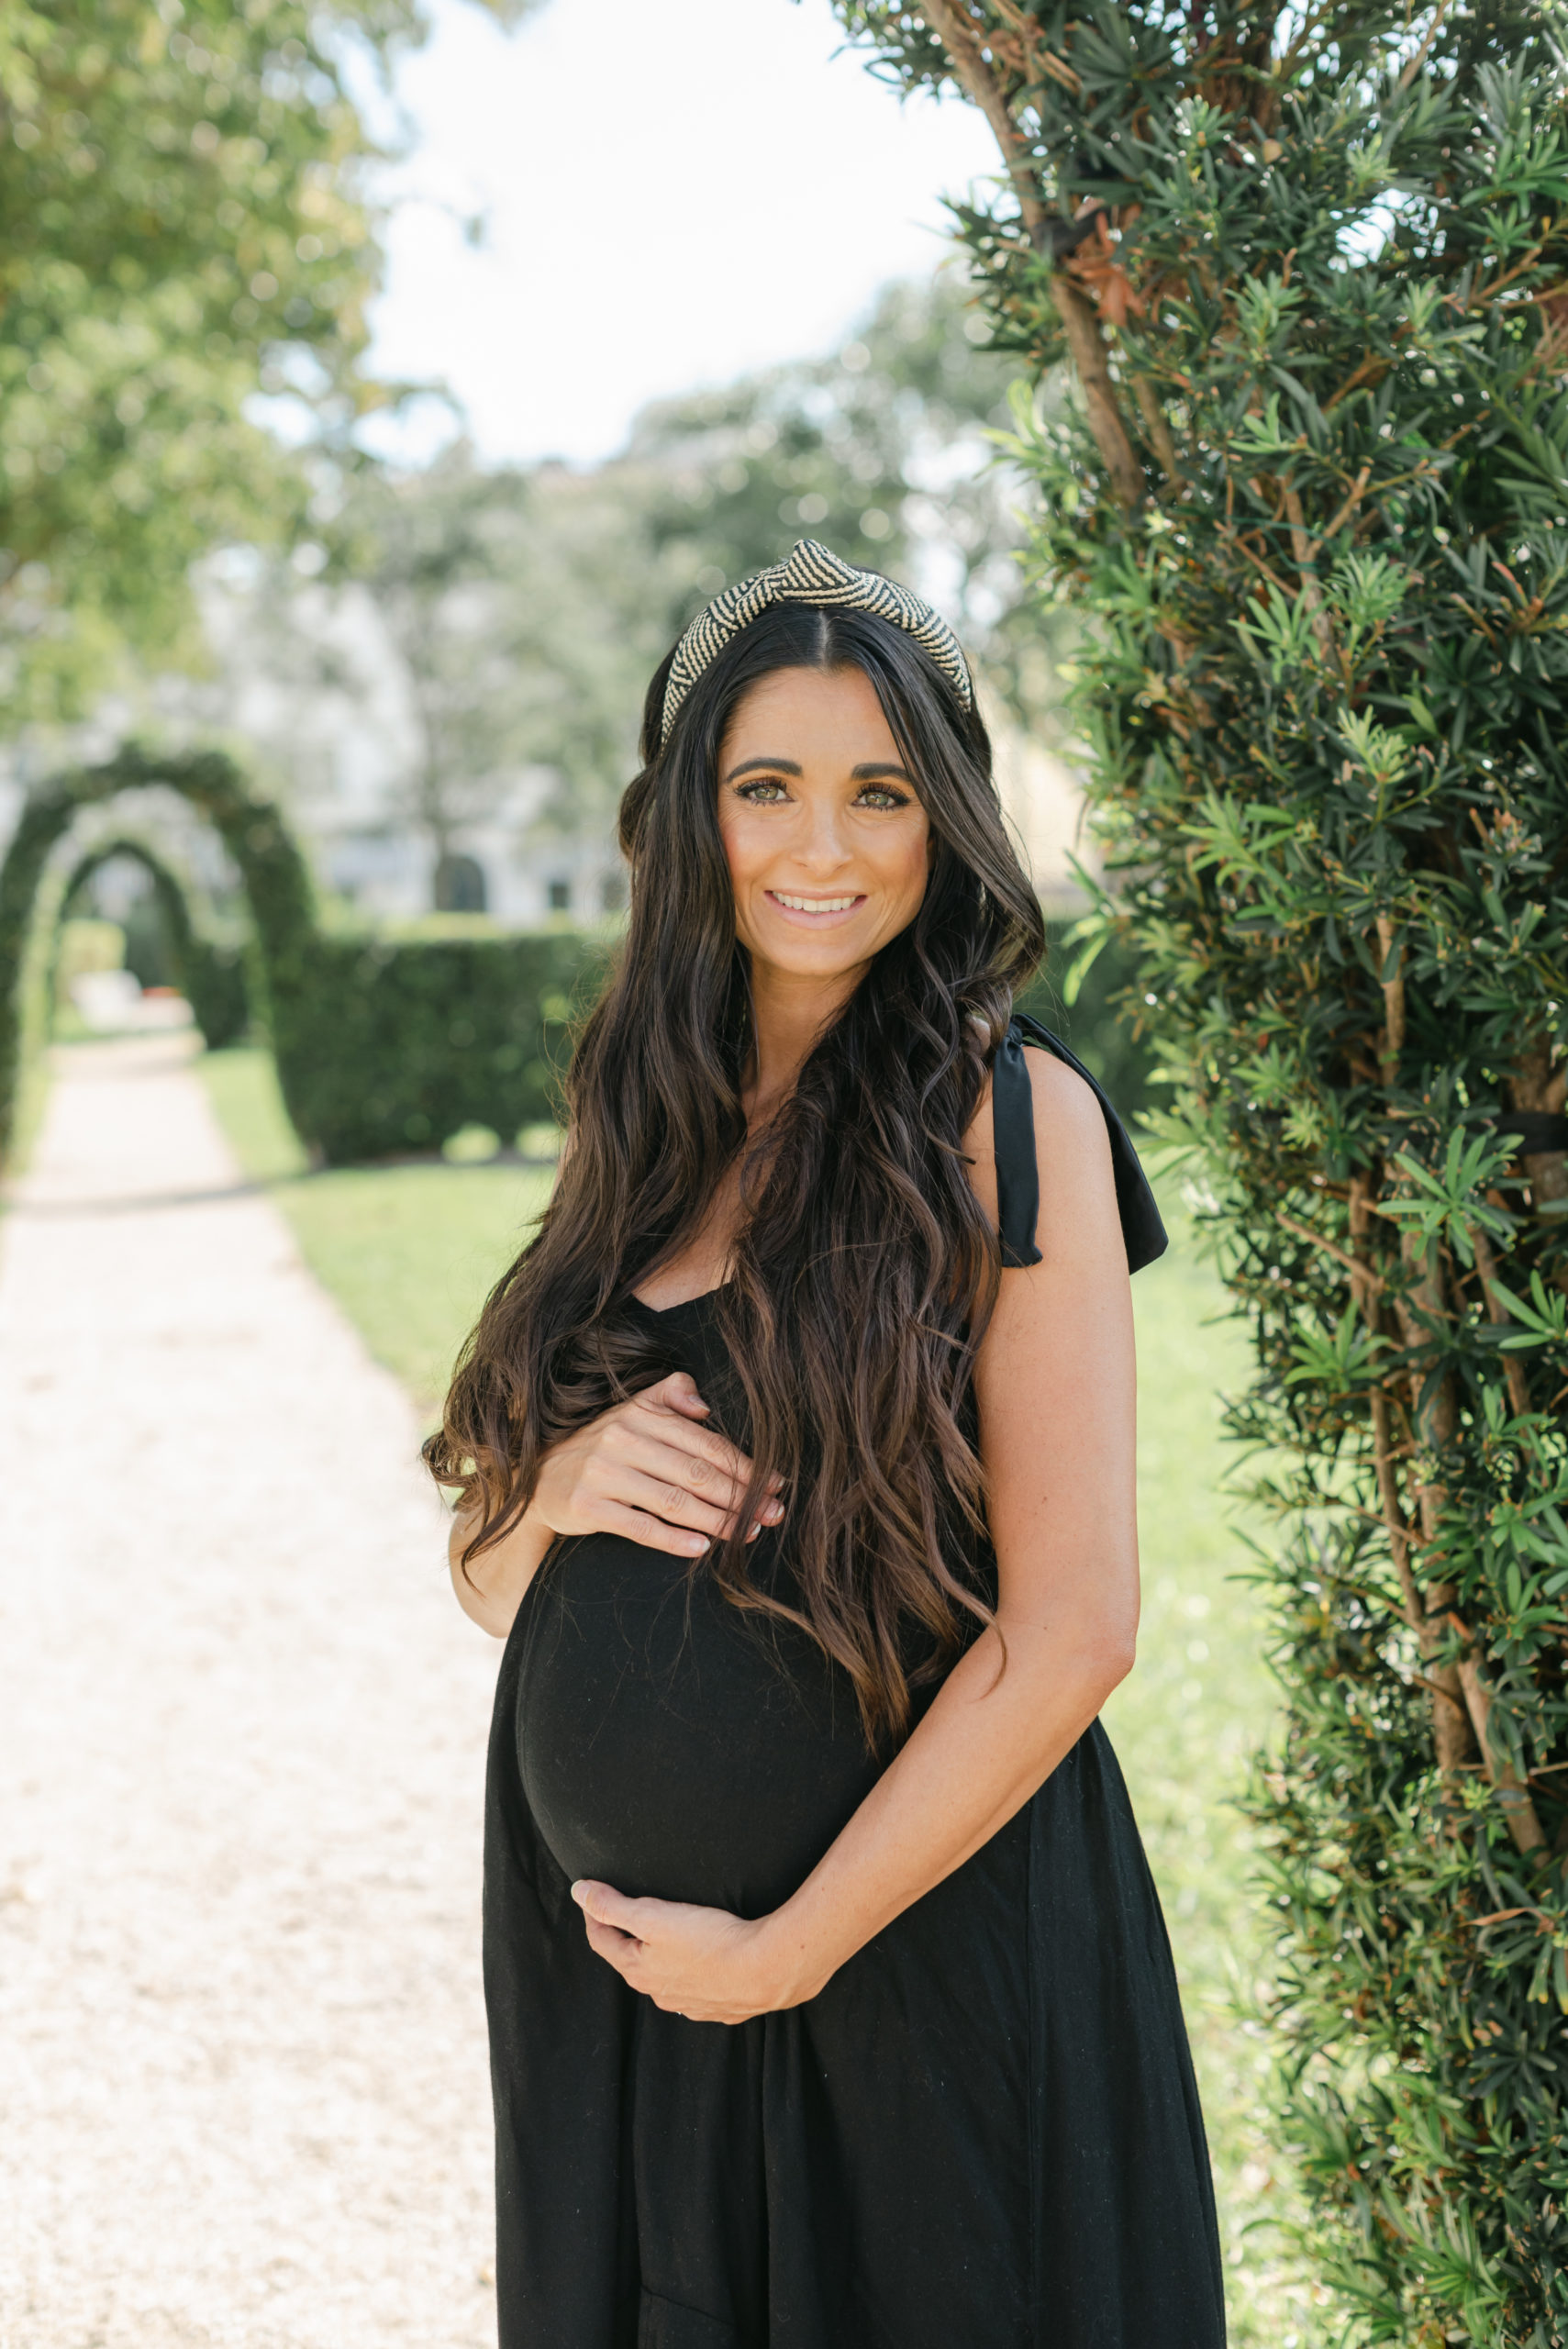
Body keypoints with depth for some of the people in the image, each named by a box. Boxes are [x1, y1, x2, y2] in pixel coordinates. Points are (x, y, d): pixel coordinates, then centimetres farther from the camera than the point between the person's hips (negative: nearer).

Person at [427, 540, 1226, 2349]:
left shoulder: (1011, 1121, -10)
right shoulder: (644, 1134, 6)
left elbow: (1072, 1625, -16)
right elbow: (484, 1576, 11)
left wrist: (789, 1946, -12)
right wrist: (562, 1493, -11)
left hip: (915, 1945, -5)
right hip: (598, 1954, 5)